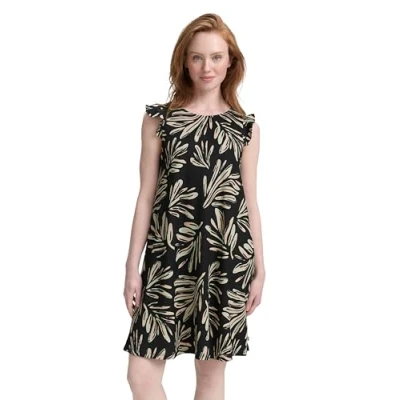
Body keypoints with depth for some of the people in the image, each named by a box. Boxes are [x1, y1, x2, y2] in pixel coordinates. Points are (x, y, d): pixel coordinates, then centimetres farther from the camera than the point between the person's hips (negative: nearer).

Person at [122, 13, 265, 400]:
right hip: (169, 256, 0)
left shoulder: (246, 127, 5)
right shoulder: (159, 119, 3)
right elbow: (146, 196, 3)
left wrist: (259, 269, 7)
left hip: (227, 259, 1)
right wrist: (132, 266, 1)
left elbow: (249, 201, 8)